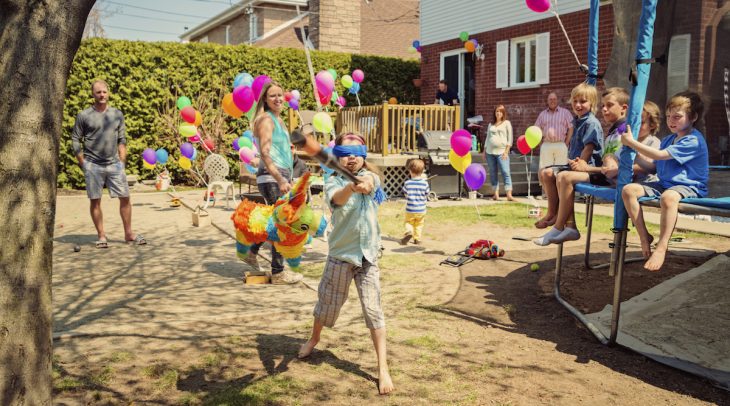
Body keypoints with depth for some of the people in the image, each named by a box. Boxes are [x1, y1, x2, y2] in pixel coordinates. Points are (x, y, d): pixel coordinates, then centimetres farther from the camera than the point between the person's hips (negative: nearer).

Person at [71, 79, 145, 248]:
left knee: (125, 198, 2)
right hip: (93, 165, -2)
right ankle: (101, 236, 13)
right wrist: (83, 164, -2)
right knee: (95, 201, 3)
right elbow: (75, 140, 2)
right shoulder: (84, 116, -1)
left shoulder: (117, 114, 8)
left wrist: (122, 161, 5)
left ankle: (129, 234, 14)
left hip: (114, 164, 3)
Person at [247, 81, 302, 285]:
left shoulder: (278, 119, 18)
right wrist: (280, 179, -28)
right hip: (272, 177, -9)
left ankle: (251, 252, 36)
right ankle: (278, 272, 4)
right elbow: (265, 153, -20)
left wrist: (286, 179, 23)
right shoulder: (266, 119, -10)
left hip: (281, 176, 9)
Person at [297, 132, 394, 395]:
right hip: (340, 254, 0)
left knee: (373, 309, -3)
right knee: (328, 302, 16)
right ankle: (314, 338, 46)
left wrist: (365, 183, -52)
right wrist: (352, 187, -53)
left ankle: (383, 368, 4)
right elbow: (337, 199, -31)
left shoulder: (371, 177, 0)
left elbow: (369, 183, -27)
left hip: (367, 254, 1)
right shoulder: (334, 181, -7)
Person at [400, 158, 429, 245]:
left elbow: (405, 193, 2)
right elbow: (427, 195, 1)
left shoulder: (407, 183, -11)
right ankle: (417, 239, 18)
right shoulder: (424, 183, -10)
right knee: (419, 225, 18)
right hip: (421, 210, 1)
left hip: (410, 210, -1)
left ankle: (408, 231, -13)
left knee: (409, 223, 14)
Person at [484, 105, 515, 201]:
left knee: (505, 172, -13)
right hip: (490, 152, 5)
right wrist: (484, 150, 14)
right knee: (492, 173, 3)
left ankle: (509, 195, -18)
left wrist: (506, 151, -8)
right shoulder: (491, 124, 19)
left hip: (501, 152, -5)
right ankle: (496, 194, 8)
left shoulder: (506, 123, 7)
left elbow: (510, 138, 1)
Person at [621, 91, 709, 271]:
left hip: (689, 187, -8)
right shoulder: (667, 140, 18)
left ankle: (661, 247, -34)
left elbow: (659, 155, -21)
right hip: (664, 184, 8)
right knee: (628, 190, -14)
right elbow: (654, 166, 21)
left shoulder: (693, 141, -11)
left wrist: (632, 142, -17)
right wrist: (636, 152, 10)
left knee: (668, 197, -43)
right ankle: (644, 236, -9)